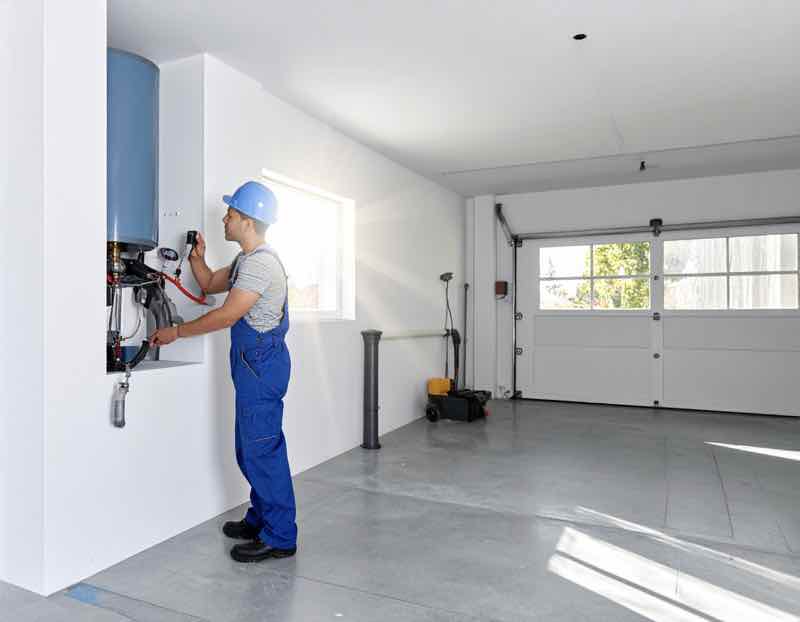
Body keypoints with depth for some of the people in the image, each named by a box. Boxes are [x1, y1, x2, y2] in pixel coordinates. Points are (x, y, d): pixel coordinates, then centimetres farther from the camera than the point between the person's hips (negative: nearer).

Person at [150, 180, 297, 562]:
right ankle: (260, 520, 30)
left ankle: (279, 537, 5)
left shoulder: (261, 262, -17)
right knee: (251, 449, 17)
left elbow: (226, 316, -20)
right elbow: (210, 285, 27)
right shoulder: (246, 261, 17)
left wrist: (175, 333, -9)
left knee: (262, 449, -5)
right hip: (252, 363, 11)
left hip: (262, 362, -11)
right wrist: (197, 258, 8)